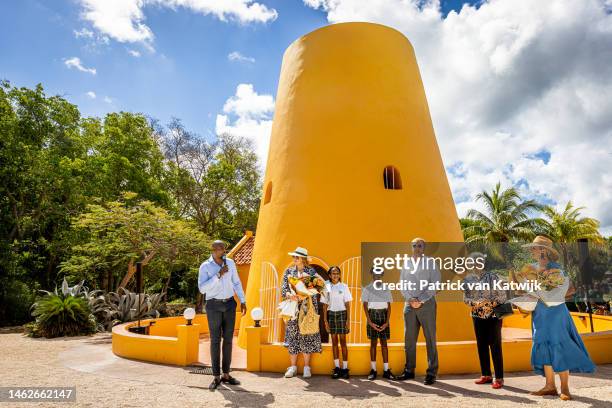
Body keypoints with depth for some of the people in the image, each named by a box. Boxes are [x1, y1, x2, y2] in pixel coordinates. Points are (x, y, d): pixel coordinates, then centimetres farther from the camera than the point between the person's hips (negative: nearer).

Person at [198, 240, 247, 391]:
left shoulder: (230, 263, 3)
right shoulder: (205, 266, -8)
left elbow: (236, 283, 10)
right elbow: (202, 288, -17)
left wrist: (242, 301, 5)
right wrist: (218, 275, -24)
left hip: (230, 304, 3)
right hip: (214, 305, -3)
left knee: (228, 339, 7)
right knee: (215, 340, 1)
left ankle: (226, 374, 18)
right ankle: (216, 377, 12)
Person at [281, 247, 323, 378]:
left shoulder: (311, 271, 2)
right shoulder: (288, 271, 8)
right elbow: (283, 290, 2)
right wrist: (290, 295, -18)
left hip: (308, 308, -2)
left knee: (307, 335, 0)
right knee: (292, 336, 2)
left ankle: (306, 367, 12)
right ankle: (293, 366, 14)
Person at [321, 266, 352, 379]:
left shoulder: (344, 286, 1)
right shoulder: (326, 287, 5)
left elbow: (347, 305, 1)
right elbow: (325, 305, 6)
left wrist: (348, 320, -5)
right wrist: (325, 320, 1)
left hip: (342, 314, -2)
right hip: (331, 314, 2)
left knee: (343, 341, -1)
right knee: (334, 341, 6)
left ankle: (345, 368, 5)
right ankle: (336, 367, 13)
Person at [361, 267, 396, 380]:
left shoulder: (386, 289, 7)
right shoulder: (367, 289, 2)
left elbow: (389, 306, 4)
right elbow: (365, 306, -1)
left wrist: (387, 322, -6)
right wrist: (370, 322, -10)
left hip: (383, 315, 2)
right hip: (372, 314, -1)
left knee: (384, 342, 4)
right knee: (373, 342, 2)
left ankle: (386, 370, 10)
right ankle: (373, 370, 9)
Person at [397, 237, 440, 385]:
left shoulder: (430, 262, 0)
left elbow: (435, 284, -7)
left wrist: (420, 300, -14)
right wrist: (410, 299, -6)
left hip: (426, 304, -4)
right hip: (409, 305, 4)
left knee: (430, 339, 2)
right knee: (409, 339, 9)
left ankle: (431, 373, 11)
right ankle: (409, 370, 20)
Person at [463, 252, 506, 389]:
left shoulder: (492, 276, -8)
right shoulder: (468, 279, 2)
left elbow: (503, 295, -8)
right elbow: (465, 298, 4)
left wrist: (491, 304, -20)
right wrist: (474, 303, -15)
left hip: (493, 315, -4)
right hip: (477, 316, 4)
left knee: (495, 346, -1)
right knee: (481, 345, 10)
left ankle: (499, 378, 8)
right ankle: (486, 375, 23)